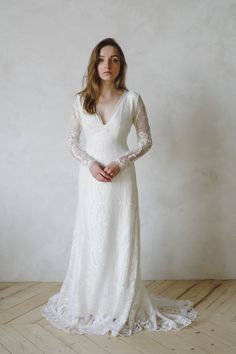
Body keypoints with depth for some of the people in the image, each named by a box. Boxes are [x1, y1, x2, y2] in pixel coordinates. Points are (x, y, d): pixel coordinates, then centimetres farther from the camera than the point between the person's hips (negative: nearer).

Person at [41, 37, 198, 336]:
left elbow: (146, 140, 2)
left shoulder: (132, 99, -2)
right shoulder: (81, 100, 3)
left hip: (121, 178, -1)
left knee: (121, 240, 3)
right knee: (90, 240, 8)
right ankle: (89, 303, 26)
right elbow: (72, 140, 7)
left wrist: (120, 163, -12)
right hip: (91, 179, 2)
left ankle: (123, 305, 21)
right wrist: (90, 163, -11)